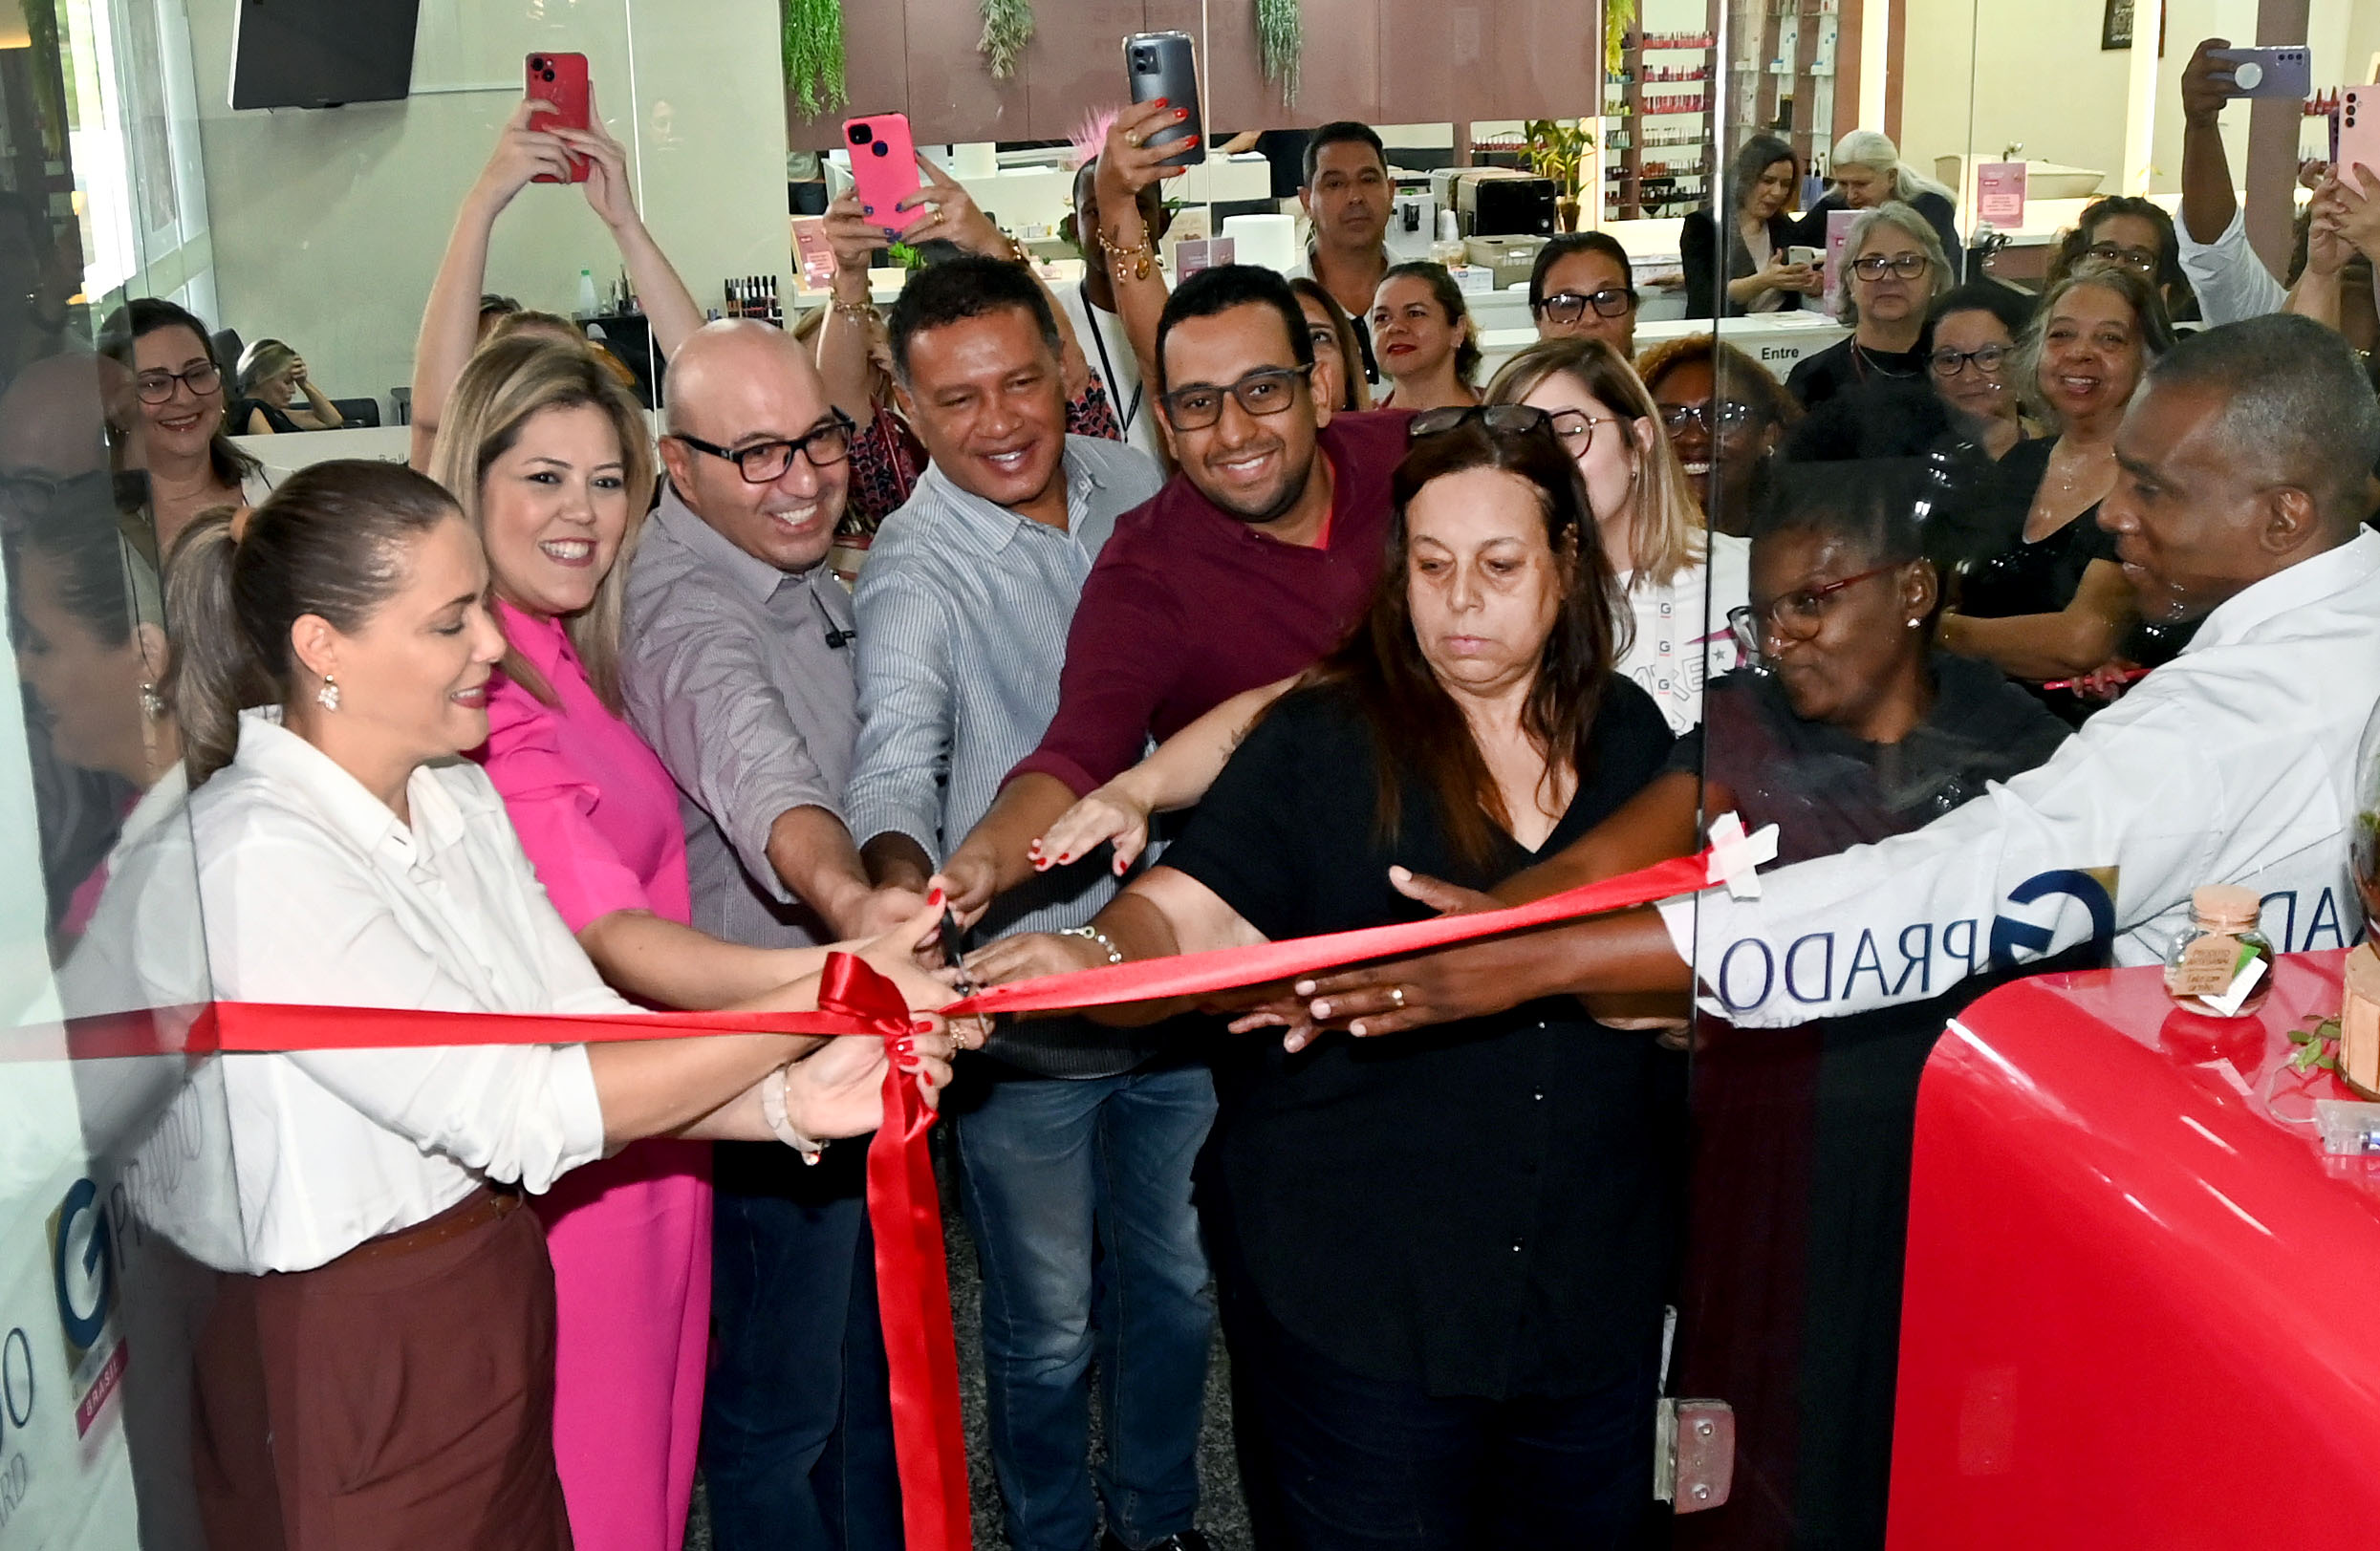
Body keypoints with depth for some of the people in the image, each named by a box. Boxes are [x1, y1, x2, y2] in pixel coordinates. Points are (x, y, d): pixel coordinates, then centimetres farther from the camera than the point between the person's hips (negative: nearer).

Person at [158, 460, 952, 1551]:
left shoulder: (458, 797, 4)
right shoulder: (257, 857, -24)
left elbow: (584, 1021, -3)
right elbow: (515, 1111, -27)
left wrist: (790, 1101, -21)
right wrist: (826, 1000, -25)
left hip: (497, 1303, 7)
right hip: (349, 1366, -7)